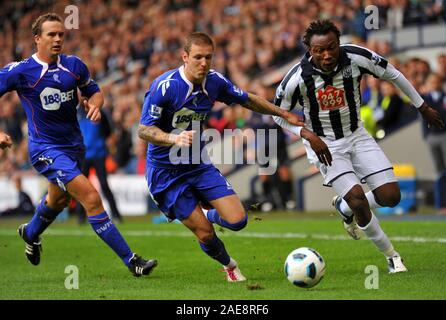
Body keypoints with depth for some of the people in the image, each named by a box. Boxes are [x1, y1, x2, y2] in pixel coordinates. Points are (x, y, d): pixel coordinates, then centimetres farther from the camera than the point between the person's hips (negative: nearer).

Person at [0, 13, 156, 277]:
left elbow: (94, 91, 14)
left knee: (59, 200, 28)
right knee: (91, 198, -20)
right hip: (46, 149, -7)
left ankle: (31, 233, 61)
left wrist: (94, 105, -10)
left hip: (74, 145, 7)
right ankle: (131, 260, -17)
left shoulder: (74, 65, 0)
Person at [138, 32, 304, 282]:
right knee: (206, 234, -7)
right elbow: (143, 130, -20)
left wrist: (285, 114, 16)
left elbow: (247, 100, 14)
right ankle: (229, 265, 26)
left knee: (238, 220, -9)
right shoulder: (164, 86, -22)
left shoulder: (214, 81, -5)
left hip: (199, 165, 5)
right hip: (166, 171, -5)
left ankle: (208, 214, 27)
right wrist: (175, 138, -36)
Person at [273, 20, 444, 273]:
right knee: (358, 198, -20)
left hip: (357, 136, 3)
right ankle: (392, 256, 0)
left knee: (391, 196, -7)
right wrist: (308, 135, -20)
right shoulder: (299, 77, -23)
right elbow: (278, 114, -6)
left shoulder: (356, 58, -19)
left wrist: (423, 107, 8)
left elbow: (393, 74, 0)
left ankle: (345, 209, 25)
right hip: (324, 145, -3)